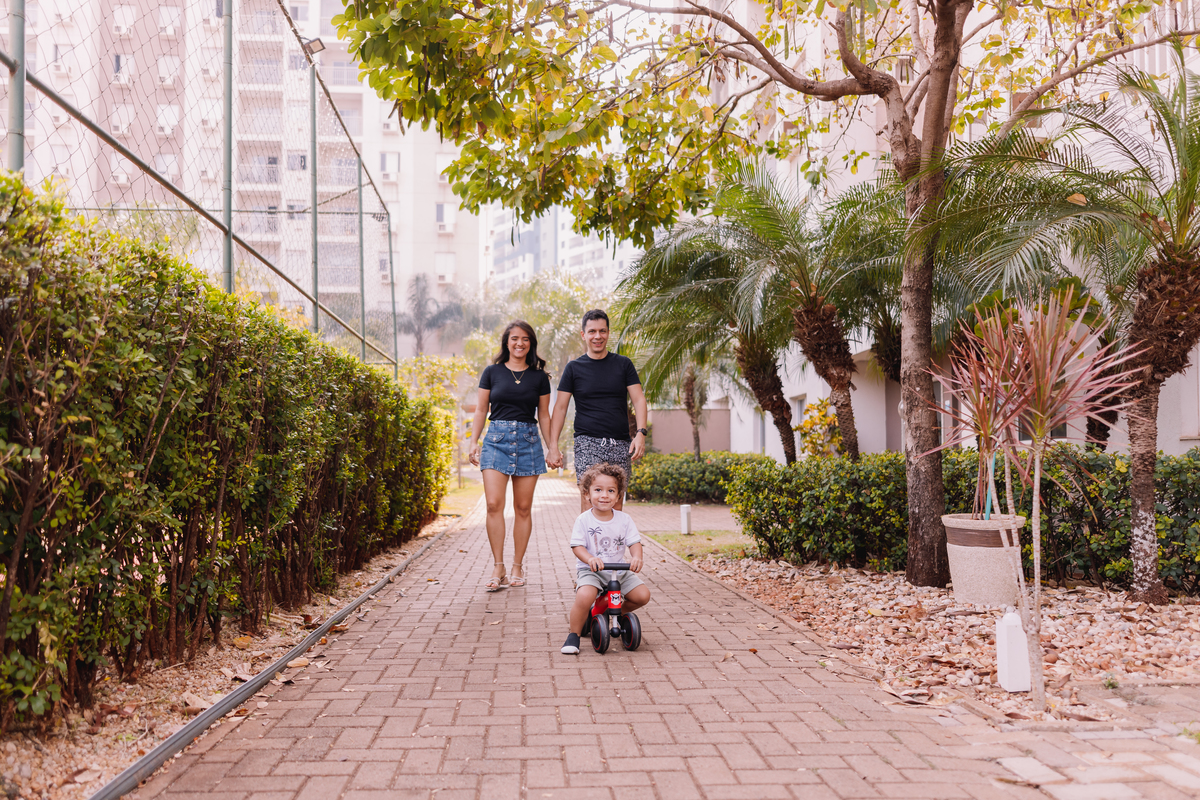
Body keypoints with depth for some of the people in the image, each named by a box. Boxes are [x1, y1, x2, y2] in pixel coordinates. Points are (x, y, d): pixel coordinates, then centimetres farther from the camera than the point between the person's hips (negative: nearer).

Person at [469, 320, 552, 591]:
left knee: (523, 508, 2)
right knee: (494, 504, -13)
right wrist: (474, 441, 1)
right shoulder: (492, 372, 8)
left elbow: (544, 416, 12)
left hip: (528, 440, 1)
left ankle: (518, 566, 13)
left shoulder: (539, 376, 9)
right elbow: (481, 409, 10)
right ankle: (498, 568, -7)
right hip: (496, 439, -1)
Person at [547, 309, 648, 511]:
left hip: (621, 444, 2)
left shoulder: (623, 364, 10)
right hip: (588, 443, -2)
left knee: (616, 505, 2)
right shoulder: (574, 368, 8)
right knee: (589, 500, -15)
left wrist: (641, 433, -11)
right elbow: (560, 407, 6)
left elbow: (639, 399, 5)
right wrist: (553, 446, -3)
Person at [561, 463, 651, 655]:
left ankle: (619, 612, 21)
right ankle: (573, 635, -9)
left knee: (643, 595, -11)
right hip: (590, 570, -4)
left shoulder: (624, 519, 2)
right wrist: (590, 559, -30)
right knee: (584, 596, -32)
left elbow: (634, 542, -2)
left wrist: (637, 557, -24)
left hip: (619, 570, 4)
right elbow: (577, 546, -10)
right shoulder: (584, 520, -6)